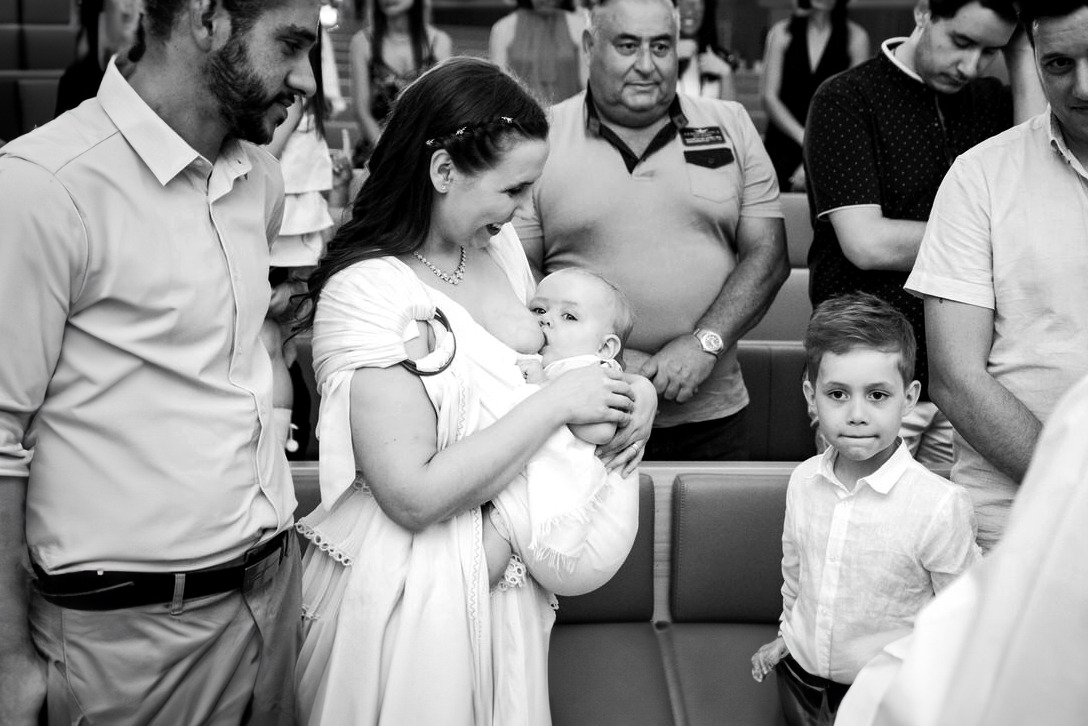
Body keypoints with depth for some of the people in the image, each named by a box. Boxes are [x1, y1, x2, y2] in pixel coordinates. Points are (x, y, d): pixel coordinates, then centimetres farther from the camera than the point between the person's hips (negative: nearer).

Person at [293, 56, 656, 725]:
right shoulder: (365, 292, -24)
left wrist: (630, 389, -5)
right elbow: (414, 495, -27)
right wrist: (556, 404, -23)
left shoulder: (498, 244, -1)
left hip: (506, 570, 8)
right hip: (414, 587, -7)